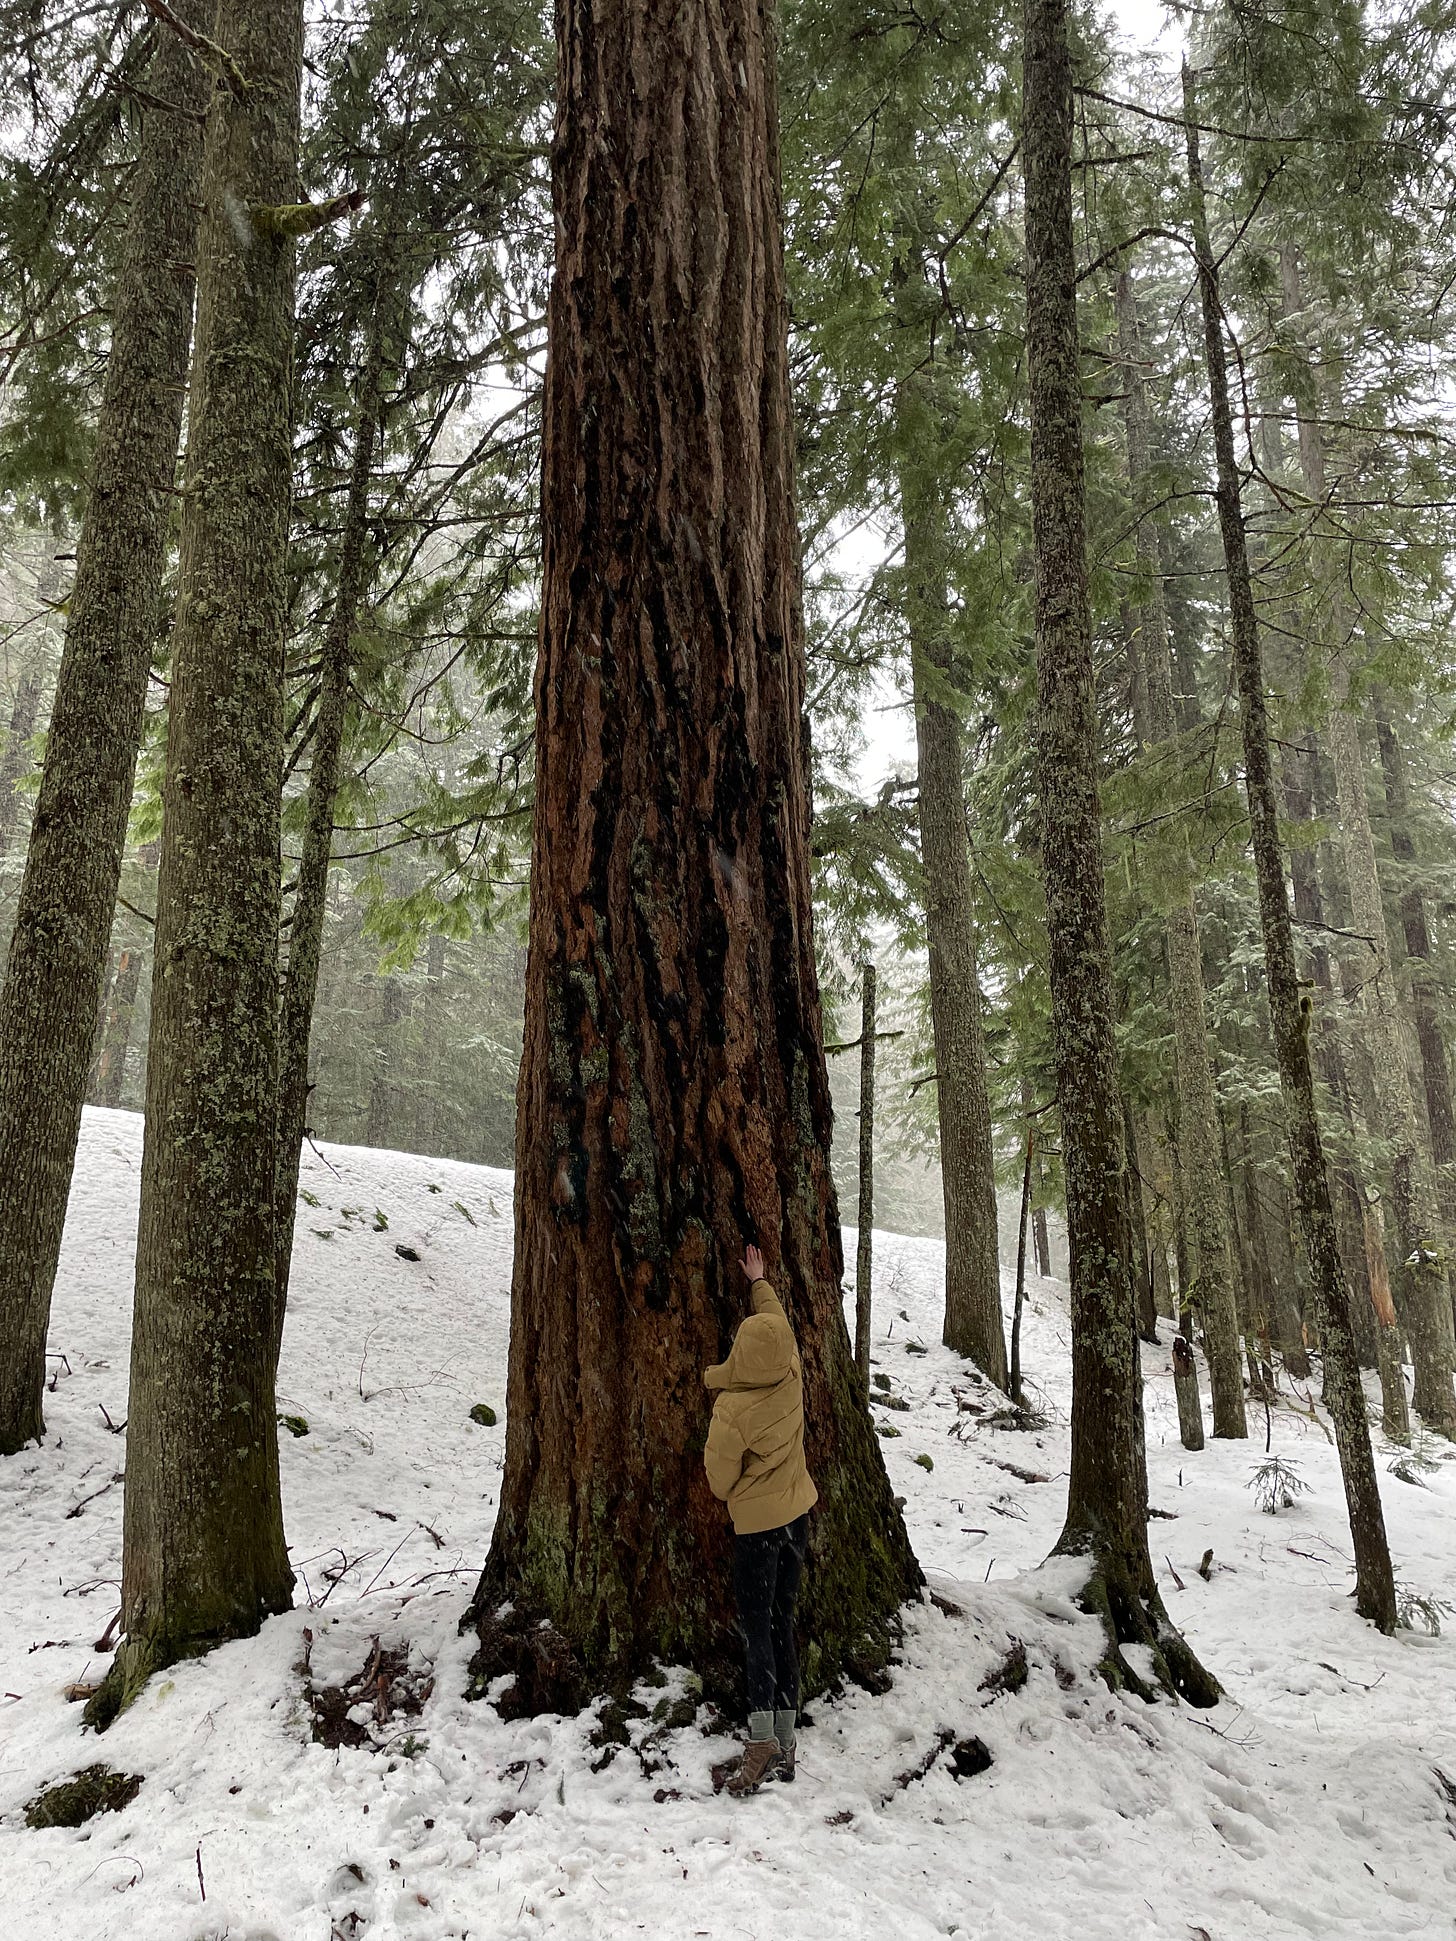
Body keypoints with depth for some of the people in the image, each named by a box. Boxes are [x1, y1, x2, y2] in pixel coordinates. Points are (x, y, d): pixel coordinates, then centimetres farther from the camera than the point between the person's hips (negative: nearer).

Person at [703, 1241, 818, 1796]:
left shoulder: (733, 1409, -25)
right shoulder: (792, 1380, -10)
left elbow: (720, 1476, -11)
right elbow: (780, 1323, 10)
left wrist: (730, 1495, 12)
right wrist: (759, 1282, 22)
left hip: (757, 1522, -6)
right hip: (798, 1512, 6)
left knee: (757, 1627, 2)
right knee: (782, 1623, 12)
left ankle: (762, 1742, -5)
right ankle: (784, 1745, 18)